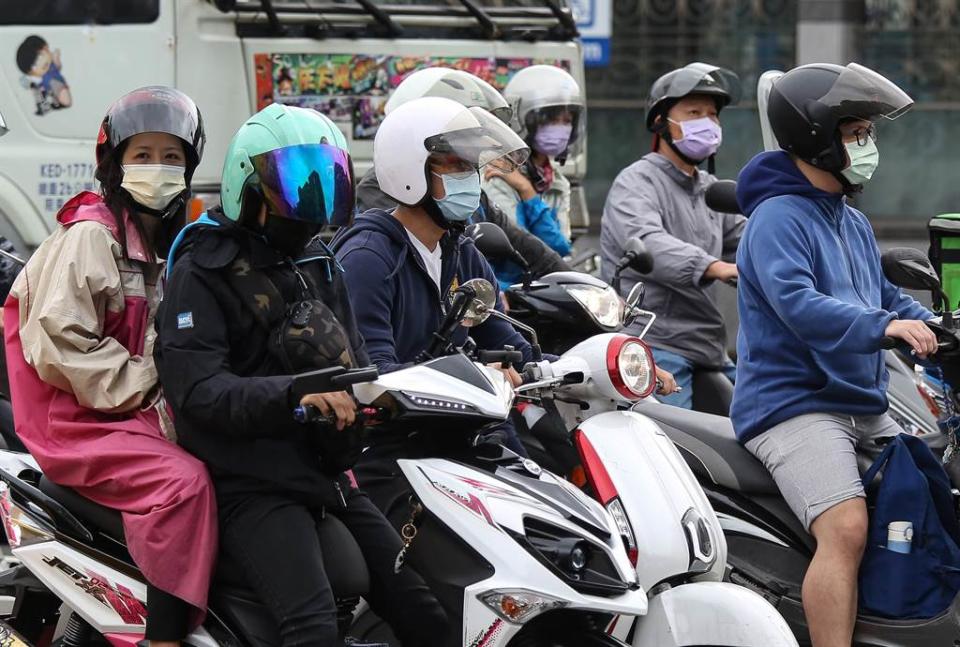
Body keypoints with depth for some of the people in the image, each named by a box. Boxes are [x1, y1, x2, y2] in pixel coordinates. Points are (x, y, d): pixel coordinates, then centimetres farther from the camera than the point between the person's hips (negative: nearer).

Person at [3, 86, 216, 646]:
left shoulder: (170, 243, 17)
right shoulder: (88, 236, -10)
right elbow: (58, 340, -18)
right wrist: (144, 388, -16)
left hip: (146, 411, 9)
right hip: (80, 419, -9)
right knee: (183, 482, -29)